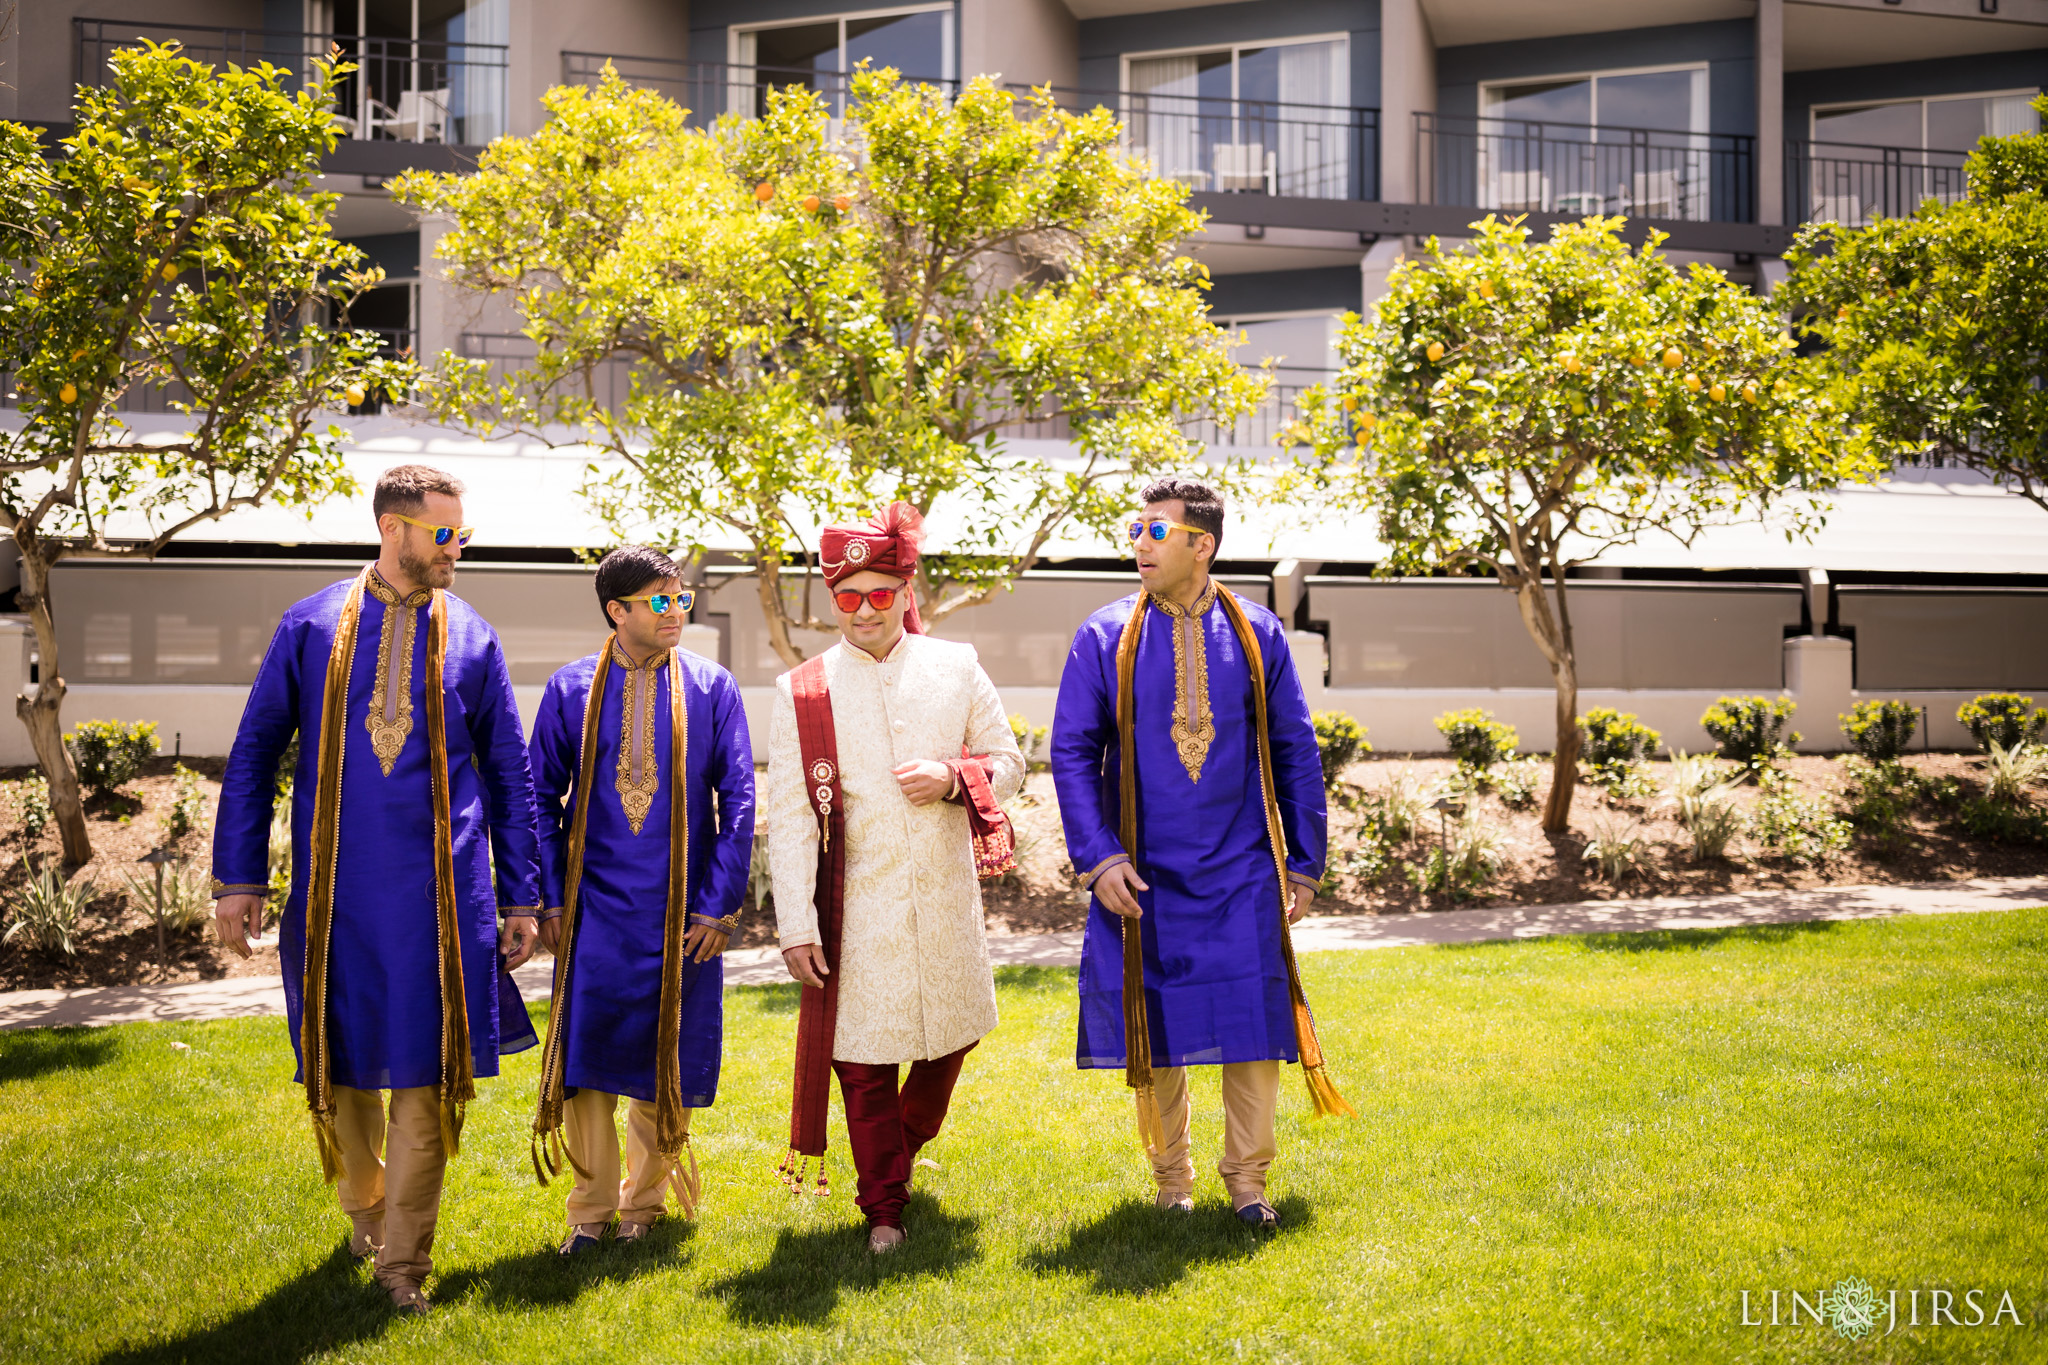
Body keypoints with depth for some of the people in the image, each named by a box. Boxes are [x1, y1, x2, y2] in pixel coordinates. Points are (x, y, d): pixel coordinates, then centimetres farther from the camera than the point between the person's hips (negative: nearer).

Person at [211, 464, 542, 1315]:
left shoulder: (472, 638, 5)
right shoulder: (311, 626, 2)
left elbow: (510, 777, 9)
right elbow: (253, 755, 6)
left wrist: (520, 897, 6)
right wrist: (239, 879, 1)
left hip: (441, 895, 0)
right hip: (337, 892, 0)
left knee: (426, 1072, 0)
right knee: (342, 1065, 11)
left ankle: (403, 1260, 12)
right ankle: (366, 1207, 37)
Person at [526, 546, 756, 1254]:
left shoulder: (712, 688, 0)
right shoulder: (570, 690, 1)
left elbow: (737, 800, 0)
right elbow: (542, 797, 6)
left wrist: (717, 904, -5)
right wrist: (549, 900, -1)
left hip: (681, 908, 0)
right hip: (596, 905, 0)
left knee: (667, 1059, 8)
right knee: (586, 1050, 0)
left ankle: (645, 1201, 27)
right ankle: (592, 1208, 17)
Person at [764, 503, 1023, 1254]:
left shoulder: (956, 668, 3)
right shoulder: (803, 691, -3)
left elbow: (1008, 761, 10)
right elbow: (788, 817, -5)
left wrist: (952, 778, -13)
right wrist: (796, 925, -11)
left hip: (947, 903, 3)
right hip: (858, 914, -2)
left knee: (949, 1040, 16)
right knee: (865, 1063, 4)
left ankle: (905, 1146, 45)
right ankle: (884, 1207, 21)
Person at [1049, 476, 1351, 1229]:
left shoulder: (1256, 633, 2)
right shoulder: (1105, 637, -2)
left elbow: (1295, 750, 6)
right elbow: (1072, 751, -1)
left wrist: (1305, 859, 4)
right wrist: (1098, 856, -10)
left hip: (1240, 872, 1)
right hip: (1147, 877, 0)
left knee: (1255, 1023, 2)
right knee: (1155, 1029, 7)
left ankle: (1247, 1178, 20)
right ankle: (1172, 1180, 26)